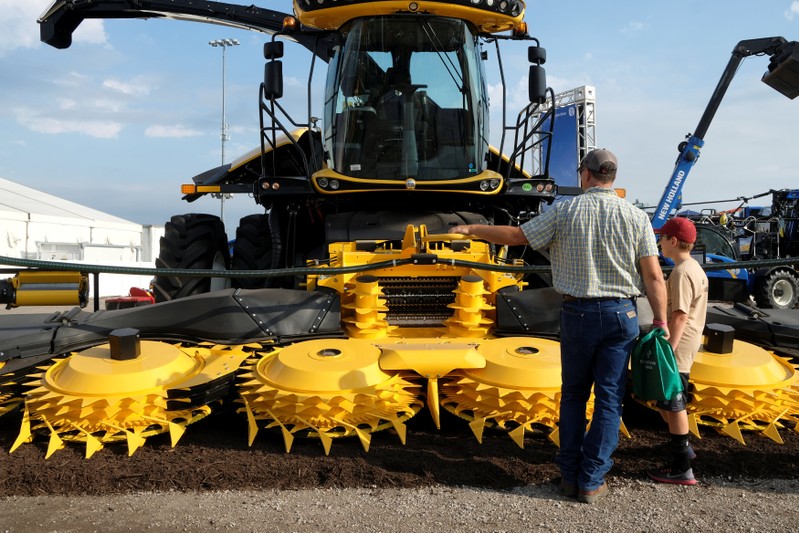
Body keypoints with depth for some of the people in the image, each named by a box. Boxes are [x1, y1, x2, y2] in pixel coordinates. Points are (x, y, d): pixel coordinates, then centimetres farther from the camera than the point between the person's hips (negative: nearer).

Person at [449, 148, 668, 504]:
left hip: (577, 312, 0)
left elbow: (515, 236, 1)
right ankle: (592, 482, 13)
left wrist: (471, 229, 14)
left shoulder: (565, 211, -4)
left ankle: (570, 475, 22)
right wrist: (661, 322, 1)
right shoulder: (636, 217, -2)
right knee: (609, 398, 7)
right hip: (621, 314, 0)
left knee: (573, 394, 15)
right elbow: (653, 277, -5)